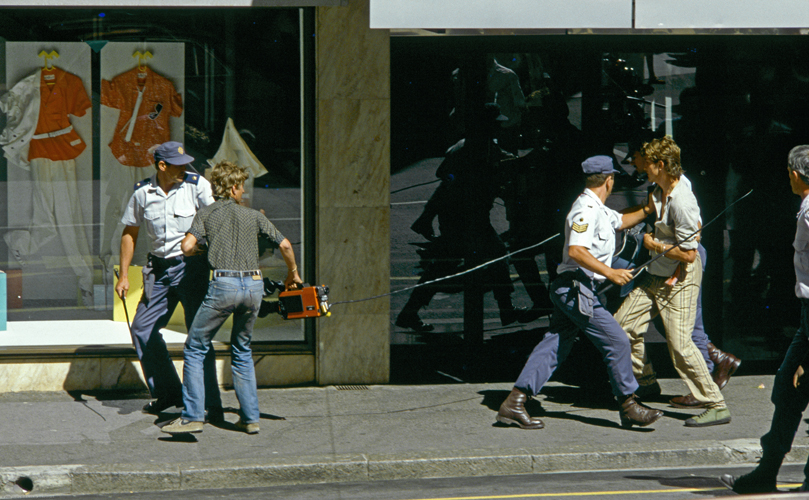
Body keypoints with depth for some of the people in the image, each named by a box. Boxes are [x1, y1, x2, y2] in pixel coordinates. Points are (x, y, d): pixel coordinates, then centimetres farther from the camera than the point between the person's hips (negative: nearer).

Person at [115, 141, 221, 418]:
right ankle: (167, 393, 22)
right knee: (143, 329, 6)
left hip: (191, 266, -4)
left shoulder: (196, 185, -8)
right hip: (159, 268, 4)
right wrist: (123, 275, 8)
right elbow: (129, 232, 11)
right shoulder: (142, 192, 1)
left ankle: (211, 403, -4)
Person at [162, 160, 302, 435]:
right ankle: (250, 418, 15)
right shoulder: (254, 216, 14)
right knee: (242, 351, 20)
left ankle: (193, 416, -5)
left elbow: (187, 246, -7)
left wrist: (194, 250, 17)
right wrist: (293, 274, 30)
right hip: (254, 285, 3)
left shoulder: (206, 214, 8)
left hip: (223, 285, -3)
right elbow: (285, 245, 13)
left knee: (195, 350, 5)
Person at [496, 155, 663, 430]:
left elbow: (622, 220, 38)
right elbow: (576, 251, -25)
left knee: (553, 345, 7)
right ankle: (629, 407, 4)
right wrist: (610, 273, -25)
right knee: (617, 342, -5)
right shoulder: (586, 209, -15)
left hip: (570, 291, 11)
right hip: (577, 288, -11)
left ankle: (514, 404, 4)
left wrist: (650, 207, 29)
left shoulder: (598, 209, 19)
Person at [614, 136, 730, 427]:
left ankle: (717, 407, -7)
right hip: (656, 275, 9)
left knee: (680, 344, -13)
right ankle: (644, 382, 31)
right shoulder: (659, 192, 4)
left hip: (680, 279, -9)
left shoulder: (682, 202, -24)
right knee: (624, 324, 11)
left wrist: (655, 245, -11)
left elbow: (688, 253, -22)